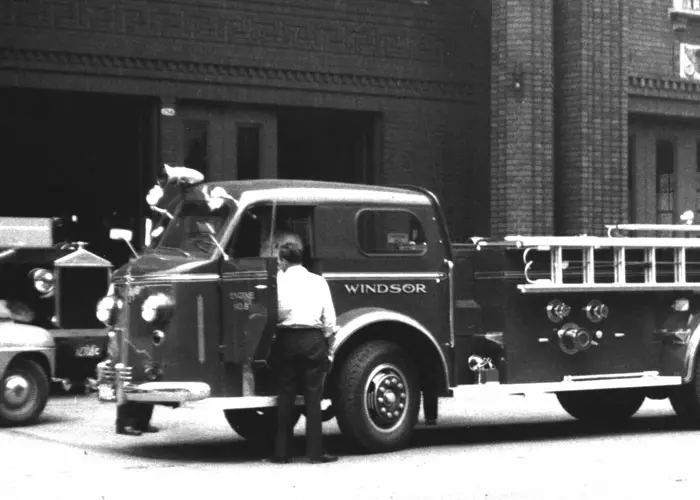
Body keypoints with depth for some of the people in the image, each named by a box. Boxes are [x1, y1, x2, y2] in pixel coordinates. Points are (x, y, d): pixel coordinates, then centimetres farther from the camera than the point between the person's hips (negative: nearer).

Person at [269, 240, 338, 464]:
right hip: (313, 339, 1)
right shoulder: (318, 281, 8)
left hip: (287, 339, -1)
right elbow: (330, 319, 6)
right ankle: (315, 452, 2)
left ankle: (281, 452, 7)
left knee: (286, 395, 5)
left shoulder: (279, 280, 2)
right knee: (313, 395, 3)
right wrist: (328, 347, 12)